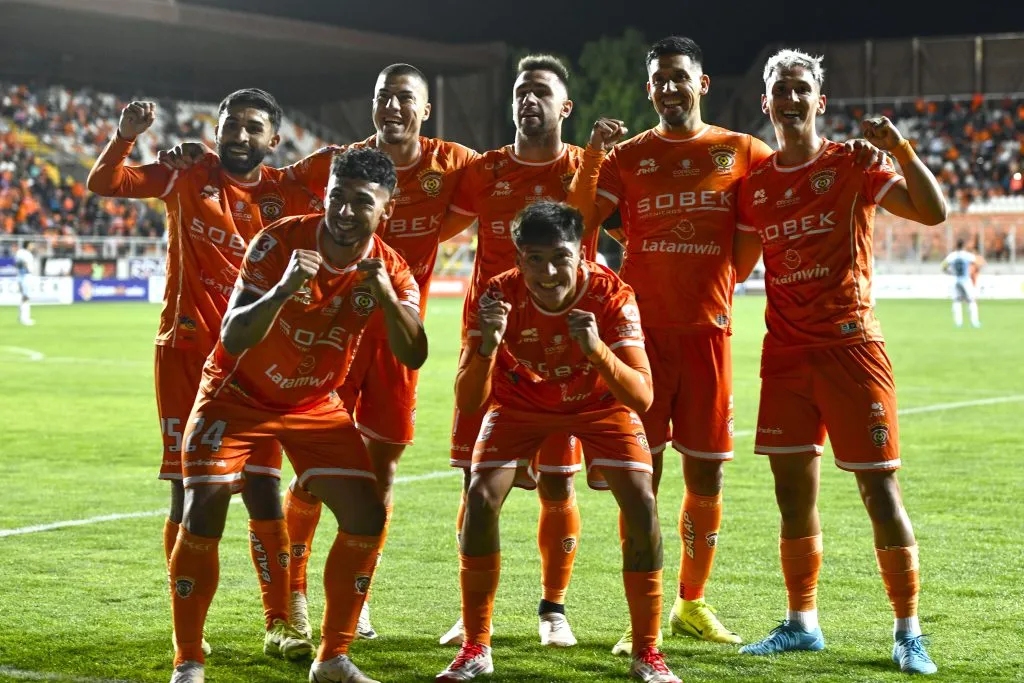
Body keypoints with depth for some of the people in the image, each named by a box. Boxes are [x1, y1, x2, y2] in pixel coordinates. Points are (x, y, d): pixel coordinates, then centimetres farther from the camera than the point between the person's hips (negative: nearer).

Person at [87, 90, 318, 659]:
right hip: (187, 352, -1)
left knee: (263, 491, -2)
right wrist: (126, 136, -22)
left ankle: (280, 623, 9)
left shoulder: (284, 193, 3)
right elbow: (104, 184, -6)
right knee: (188, 493, 0)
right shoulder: (189, 178, 1)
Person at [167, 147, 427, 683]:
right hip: (238, 393, -3)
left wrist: (387, 297, -43)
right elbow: (232, 340, -30)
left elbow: (413, 356, -26)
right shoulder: (280, 242, -24)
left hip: (316, 404, 3)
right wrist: (283, 290, -46)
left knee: (366, 516, -7)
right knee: (202, 514, -16)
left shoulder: (390, 270, -13)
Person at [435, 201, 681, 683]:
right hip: (520, 401, 1)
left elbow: (642, 397, -36)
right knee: (480, 500, -17)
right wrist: (489, 343, -50)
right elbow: (468, 402, -31)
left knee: (642, 505, -17)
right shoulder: (499, 296, -30)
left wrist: (597, 350, -53)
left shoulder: (611, 296, -32)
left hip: (599, 403, 0)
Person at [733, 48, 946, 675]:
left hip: (850, 346, -4)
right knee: (793, 490, 7)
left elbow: (933, 212, -13)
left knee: (880, 488, -4)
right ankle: (802, 623, 19)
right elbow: (739, 266, 20)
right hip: (785, 353, 5)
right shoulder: (755, 183, 11)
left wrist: (901, 149, -23)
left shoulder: (853, 165, -2)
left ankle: (909, 632, 3)